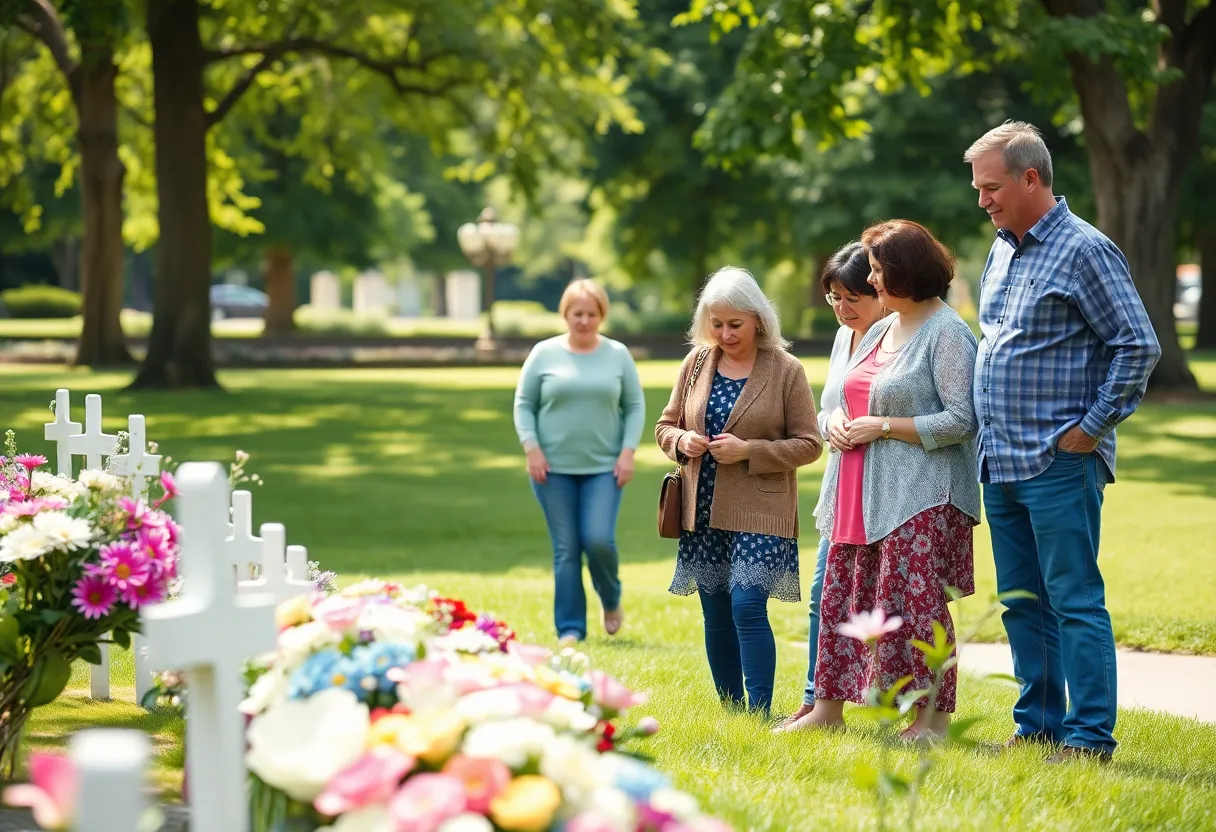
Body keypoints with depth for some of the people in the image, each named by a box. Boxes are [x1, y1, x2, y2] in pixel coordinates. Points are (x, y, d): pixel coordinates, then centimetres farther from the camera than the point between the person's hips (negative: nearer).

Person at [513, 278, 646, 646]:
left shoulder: (618, 355, 5)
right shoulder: (544, 353, 2)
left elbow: (635, 406, 7)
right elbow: (523, 404, 4)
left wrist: (628, 452, -4)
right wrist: (532, 449, -7)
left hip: (604, 467, 0)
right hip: (554, 467, 0)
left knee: (599, 540, -13)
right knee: (566, 549, 0)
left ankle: (612, 602, 16)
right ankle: (570, 629, 6)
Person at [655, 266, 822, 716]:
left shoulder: (787, 371, -5)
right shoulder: (696, 362, 7)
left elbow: (808, 443, -5)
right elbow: (666, 424, 16)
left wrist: (749, 450, -17)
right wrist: (681, 440, -8)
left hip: (758, 513, -5)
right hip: (703, 511, 5)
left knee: (747, 605, -16)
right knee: (716, 613, 9)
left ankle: (759, 710, -12)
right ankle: (728, 709, 20)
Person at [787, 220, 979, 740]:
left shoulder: (947, 333, -11)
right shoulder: (880, 331, 16)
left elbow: (961, 420, -18)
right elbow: (852, 399, 28)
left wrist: (882, 427, -15)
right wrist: (838, 420, 4)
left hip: (920, 497, -9)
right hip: (862, 493, 9)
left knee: (917, 601, -6)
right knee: (840, 596, 10)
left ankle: (933, 718, 3)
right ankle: (828, 706, 19)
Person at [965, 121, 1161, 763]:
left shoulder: (1084, 250, -10)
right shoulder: (1002, 251, 15)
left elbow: (1139, 345, -13)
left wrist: (1093, 427, -12)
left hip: (1059, 465, -8)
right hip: (1000, 464, 9)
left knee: (1075, 601, -6)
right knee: (1021, 604, 12)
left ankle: (1090, 735, -3)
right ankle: (1038, 725, 20)